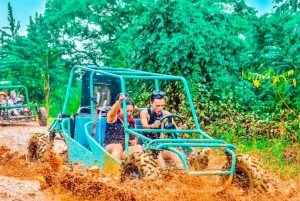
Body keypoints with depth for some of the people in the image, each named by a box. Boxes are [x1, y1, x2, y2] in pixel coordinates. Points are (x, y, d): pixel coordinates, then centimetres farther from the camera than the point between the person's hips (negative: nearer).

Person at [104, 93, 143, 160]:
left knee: (139, 148, -24)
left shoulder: (132, 120, 15)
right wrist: (119, 101, -43)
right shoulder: (114, 117, 1)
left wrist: (135, 141, 2)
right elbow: (112, 112, -24)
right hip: (111, 148, -4)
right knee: (118, 147, -37)